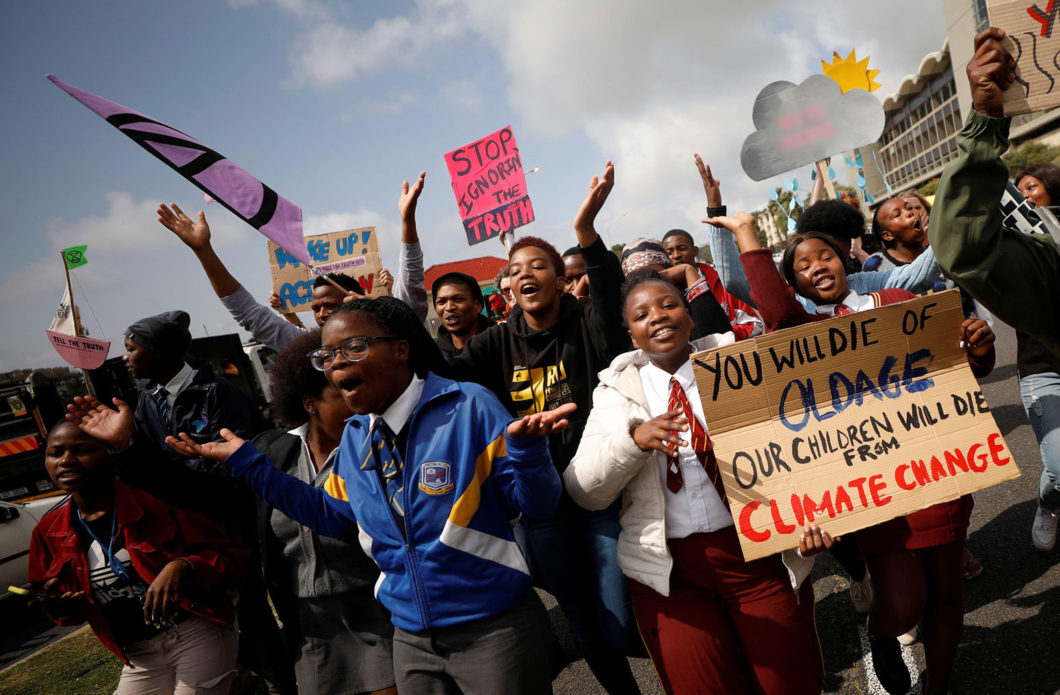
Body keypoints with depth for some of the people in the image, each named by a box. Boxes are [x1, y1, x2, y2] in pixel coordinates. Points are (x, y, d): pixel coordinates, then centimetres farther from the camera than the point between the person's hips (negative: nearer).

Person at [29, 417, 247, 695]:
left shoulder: (155, 500, -15)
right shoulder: (48, 533, 1)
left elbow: (232, 555, -15)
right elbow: (71, 612, 15)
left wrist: (183, 567, -33)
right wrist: (60, 606, -8)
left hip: (199, 635, -5)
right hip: (139, 657, 5)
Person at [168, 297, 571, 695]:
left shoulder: (468, 408, -16)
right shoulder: (354, 437, 3)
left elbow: (535, 504, -13)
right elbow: (332, 514, 16)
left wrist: (525, 445, -36)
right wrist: (247, 462, 13)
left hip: (494, 630, -5)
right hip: (411, 636, 6)